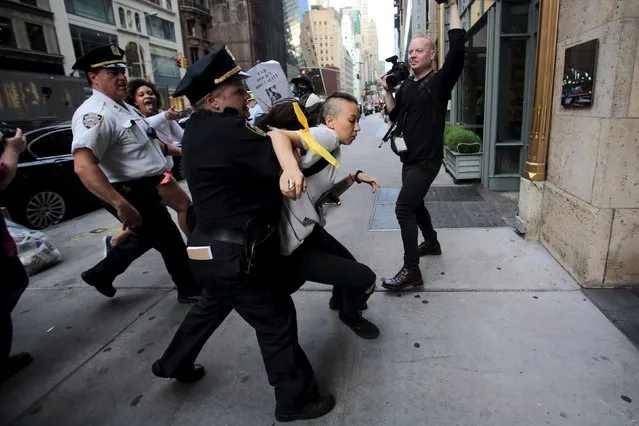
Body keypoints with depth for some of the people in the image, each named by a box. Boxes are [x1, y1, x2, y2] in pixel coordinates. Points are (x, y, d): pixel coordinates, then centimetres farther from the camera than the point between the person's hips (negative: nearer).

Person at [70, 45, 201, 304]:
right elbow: (83, 166, -34)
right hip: (132, 194, -10)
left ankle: (101, 274, 42)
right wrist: (121, 203, -39)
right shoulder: (96, 113, -22)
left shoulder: (125, 108, 11)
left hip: (146, 189, 10)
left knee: (145, 237, 26)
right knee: (171, 242, 4)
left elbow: (145, 142, 27)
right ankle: (191, 290, 25)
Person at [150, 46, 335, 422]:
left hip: (215, 247, 10)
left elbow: (268, 138, -1)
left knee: (212, 305, 32)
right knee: (277, 322, 6)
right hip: (235, 254, -10)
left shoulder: (201, 128, 6)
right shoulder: (226, 130, -24)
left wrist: (274, 137, -20)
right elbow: (281, 165, -25)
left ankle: (174, 363, 53)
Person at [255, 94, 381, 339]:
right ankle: (350, 315, 31)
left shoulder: (331, 150, 11)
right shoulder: (326, 136, -17)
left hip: (308, 230, 10)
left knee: (349, 264, 28)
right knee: (365, 278, -3)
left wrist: (355, 177, 3)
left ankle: (339, 301, 61)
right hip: (293, 246, -10)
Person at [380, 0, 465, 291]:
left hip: (427, 160, -8)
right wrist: (388, 90, 0)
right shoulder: (406, 85, 11)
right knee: (414, 204, 21)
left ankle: (411, 271, -11)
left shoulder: (440, 81, -9)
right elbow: (394, 116, 13)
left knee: (403, 208, -17)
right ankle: (431, 242, 44)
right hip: (410, 159, 8)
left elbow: (457, 47, -23)